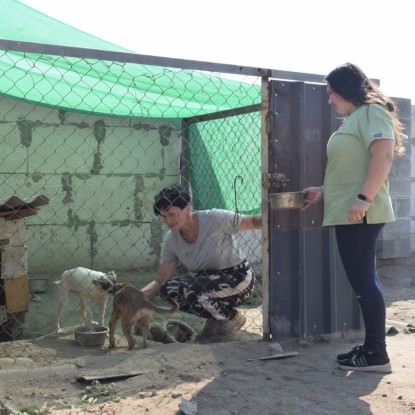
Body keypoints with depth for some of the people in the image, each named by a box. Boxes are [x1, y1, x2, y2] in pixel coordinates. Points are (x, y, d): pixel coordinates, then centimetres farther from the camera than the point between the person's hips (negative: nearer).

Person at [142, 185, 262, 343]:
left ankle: (232, 318, -5)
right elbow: (161, 281, -4)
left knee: (187, 289, -29)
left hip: (237, 278, -6)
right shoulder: (171, 240, -6)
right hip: (206, 282, 6)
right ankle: (216, 318, 1)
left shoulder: (215, 218, -21)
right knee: (168, 290, -18)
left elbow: (253, 222, -13)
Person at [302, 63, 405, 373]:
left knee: (364, 280, -8)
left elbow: (383, 155, -21)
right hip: (347, 214, 10)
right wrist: (323, 192, 24)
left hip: (360, 214, -10)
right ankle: (371, 347, 16)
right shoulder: (353, 119, 22)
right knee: (361, 280, 10)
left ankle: (377, 354, -3)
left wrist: (364, 199, -27)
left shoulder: (372, 111, -7)